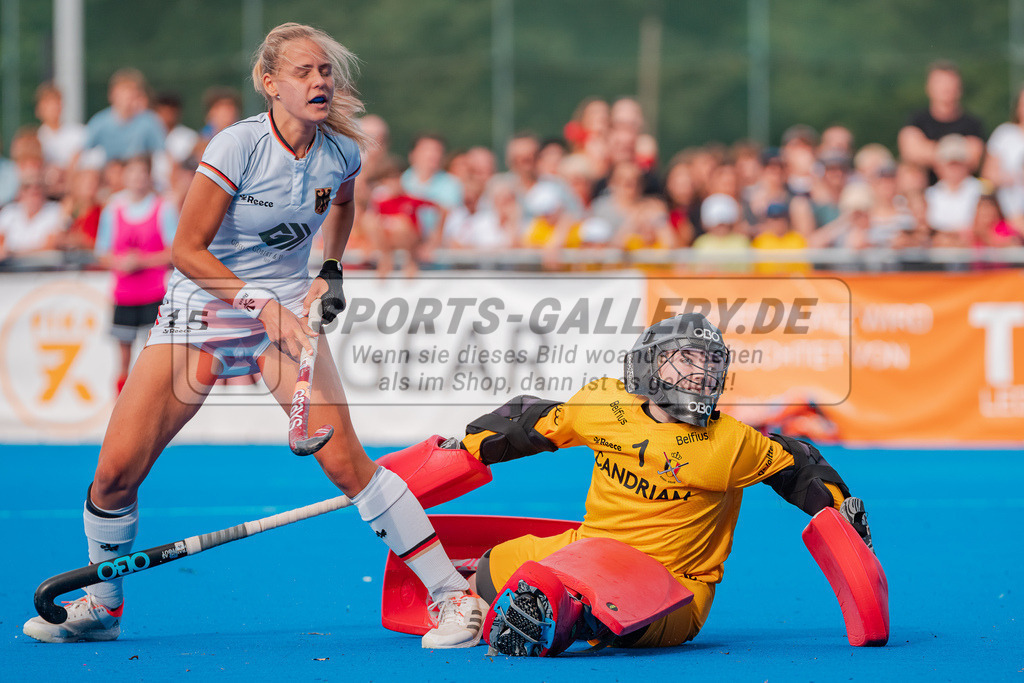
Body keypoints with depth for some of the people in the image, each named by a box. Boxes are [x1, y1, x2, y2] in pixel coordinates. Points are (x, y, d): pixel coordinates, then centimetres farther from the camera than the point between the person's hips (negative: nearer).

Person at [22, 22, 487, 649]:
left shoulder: (341, 151, -5)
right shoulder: (237, 146, -19)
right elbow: (189, 251, -17)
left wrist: (332, 270, 9)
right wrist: (260, 305, -24)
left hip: (285, 308, 1)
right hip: (200, 308, -1)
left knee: (343, 458, -20)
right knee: (117, 472, -7)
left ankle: (453, 596, -14)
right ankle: (102, 607, 19)